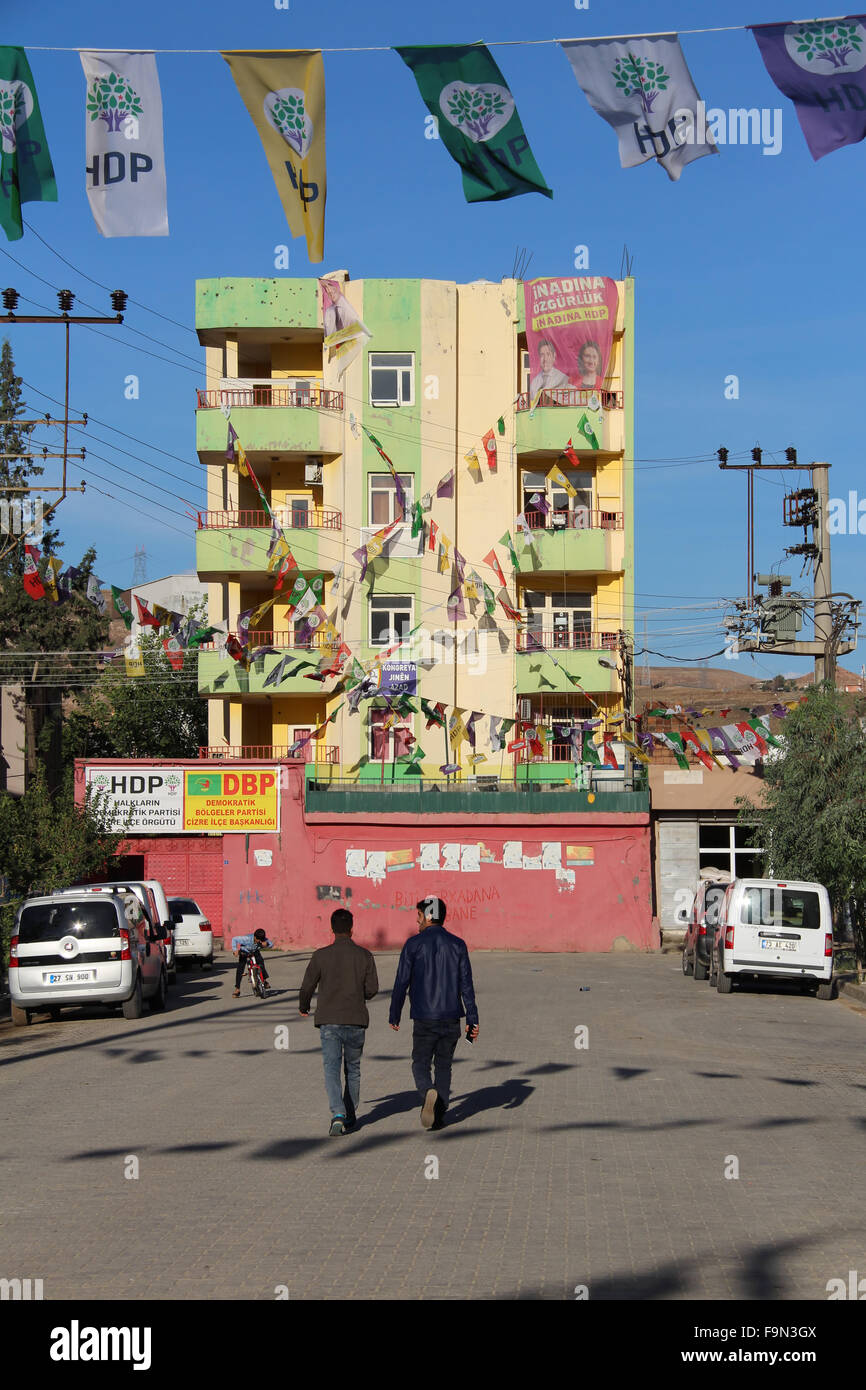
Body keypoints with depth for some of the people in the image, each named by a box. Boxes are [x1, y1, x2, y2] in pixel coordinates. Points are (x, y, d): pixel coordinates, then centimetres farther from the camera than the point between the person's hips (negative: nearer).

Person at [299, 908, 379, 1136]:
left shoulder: (321, 955, -4)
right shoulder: (364, 956, -1)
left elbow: (307, 986, 0)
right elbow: (372, 989, 0)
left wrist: (303, 1007, 21)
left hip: (329, 1020, -1)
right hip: (356, 1020, 1)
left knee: (332, 1069, -3)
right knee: (353, 1069, 16)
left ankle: (338, 1114, -21)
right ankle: (350, 1116, 23)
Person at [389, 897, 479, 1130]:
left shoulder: (414, 944, -4)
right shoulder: (457, 945, 4)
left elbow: (401, 983, -4)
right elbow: (466, 985, 1)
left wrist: (394, 1015, 6)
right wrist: (472, 1019, 2)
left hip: (425, 1019, -3)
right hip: (452, 1018, 3)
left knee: (420, 1064, 8)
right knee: (444, 1065, 15)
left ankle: (428, 1093, -22)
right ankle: (439, 1114, 11)